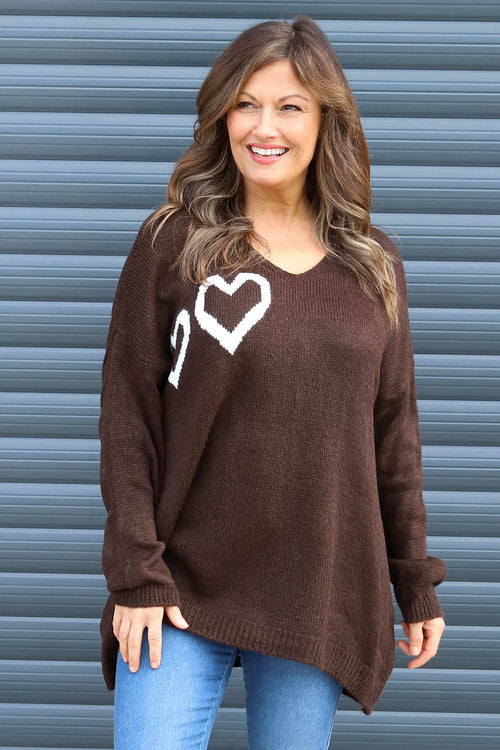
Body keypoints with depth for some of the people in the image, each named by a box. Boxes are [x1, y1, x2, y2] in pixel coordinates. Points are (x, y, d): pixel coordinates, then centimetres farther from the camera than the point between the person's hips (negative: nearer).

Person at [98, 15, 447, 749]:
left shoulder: (374, 263, 6)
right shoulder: (172, 242, -2)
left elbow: (394, 431, 9)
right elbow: (127, 413, -4)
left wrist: (418, 582, 9)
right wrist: (136, 573, -10)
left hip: (320, 598, 2)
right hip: (183, 591, -2)